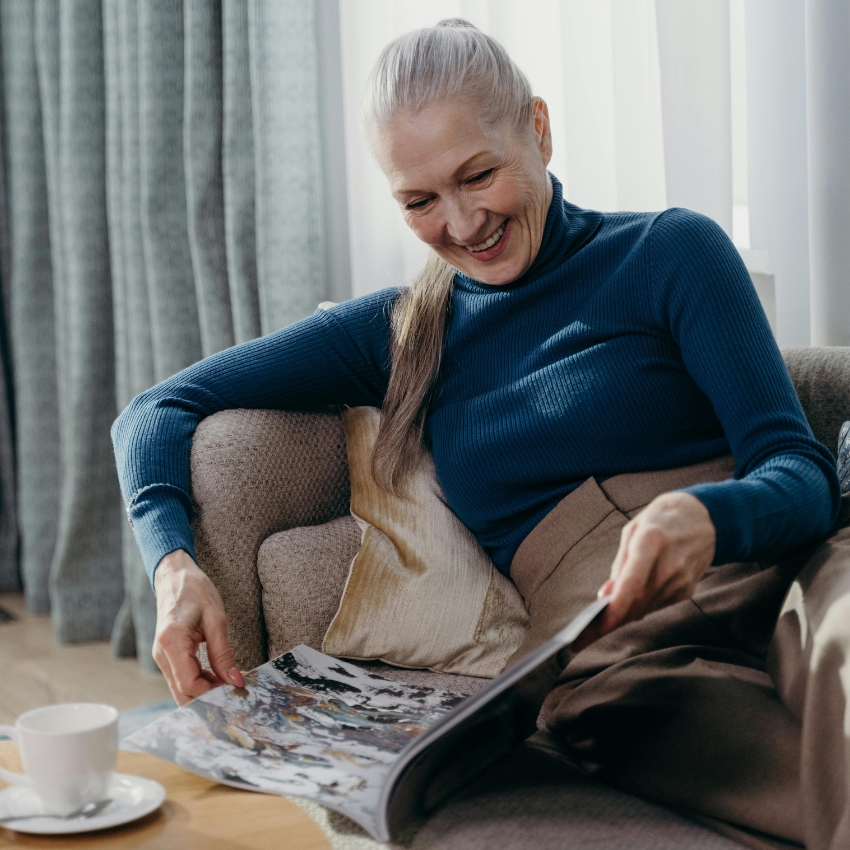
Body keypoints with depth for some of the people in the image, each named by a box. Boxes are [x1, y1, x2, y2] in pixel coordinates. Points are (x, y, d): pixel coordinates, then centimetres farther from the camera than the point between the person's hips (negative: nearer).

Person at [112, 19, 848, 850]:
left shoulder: (669, 250, 10)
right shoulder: (403, 332, 20)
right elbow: (157, 411, 16)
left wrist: (707, 518, -24)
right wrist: (173, 564, -5)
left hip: (751, 583, 0)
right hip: (602, 651, 0)